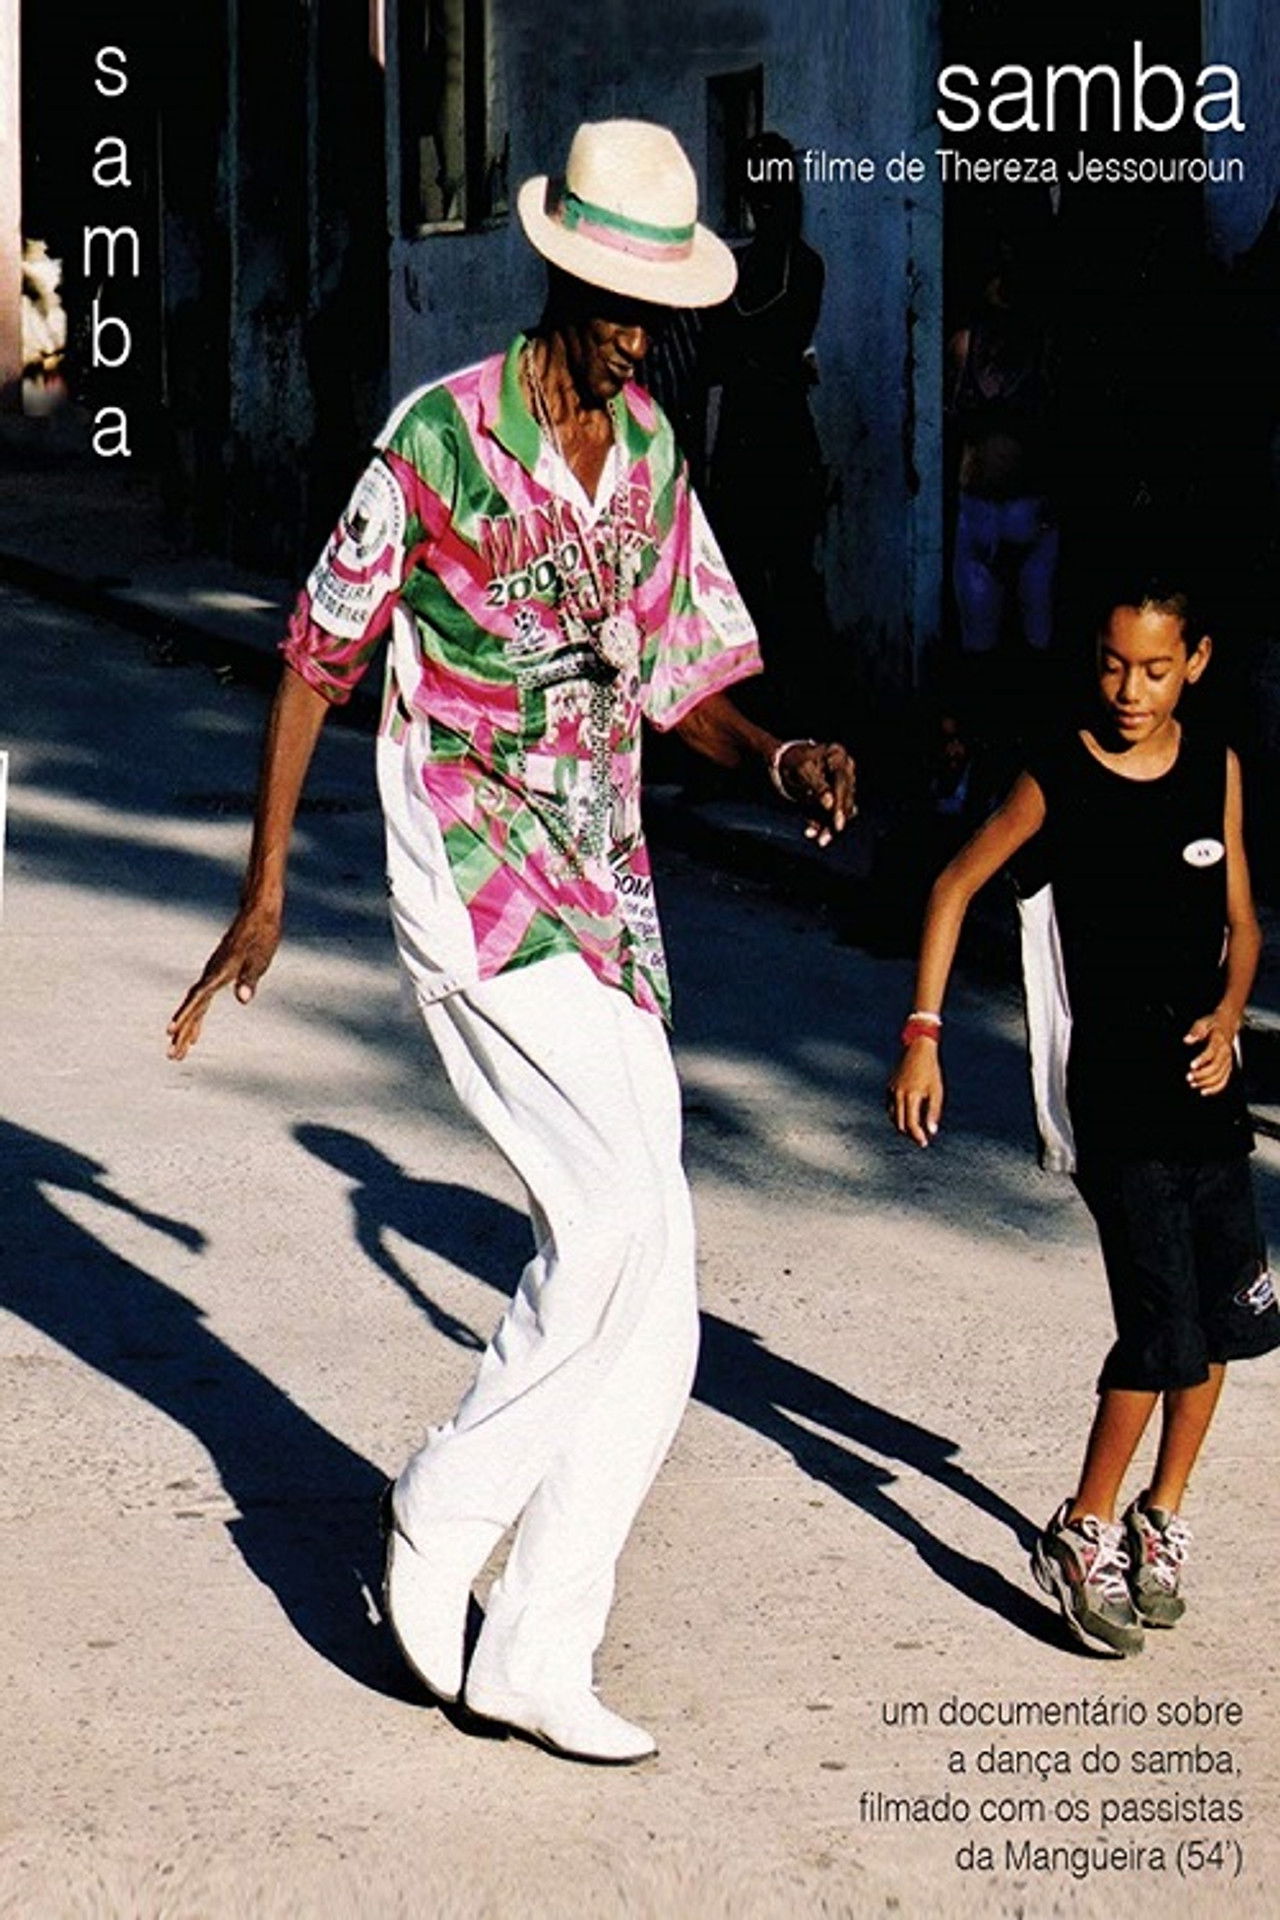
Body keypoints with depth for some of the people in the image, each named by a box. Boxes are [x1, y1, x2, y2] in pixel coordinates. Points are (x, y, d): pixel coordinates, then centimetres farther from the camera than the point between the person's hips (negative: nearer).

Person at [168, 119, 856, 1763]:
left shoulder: (653, 456, 10)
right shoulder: (437, 438, -8)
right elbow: (318, 658, -1)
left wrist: (783, 758, -6)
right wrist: (264, 891, -1)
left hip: (608, 898, 6)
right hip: (472, 889, -6)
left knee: (649, 1318, 2)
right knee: (626, 1212, -20)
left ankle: (536, 1656, 11)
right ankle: (447, 1507, 2)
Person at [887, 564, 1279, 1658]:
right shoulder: (1059, 778, -7)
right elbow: (957, 887, 3)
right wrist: (923, 1034, -3)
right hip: (1114, 1095, -5)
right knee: (1165, 1328, -12)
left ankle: (1163, 1516, 27)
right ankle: (1084, 1536, 3)